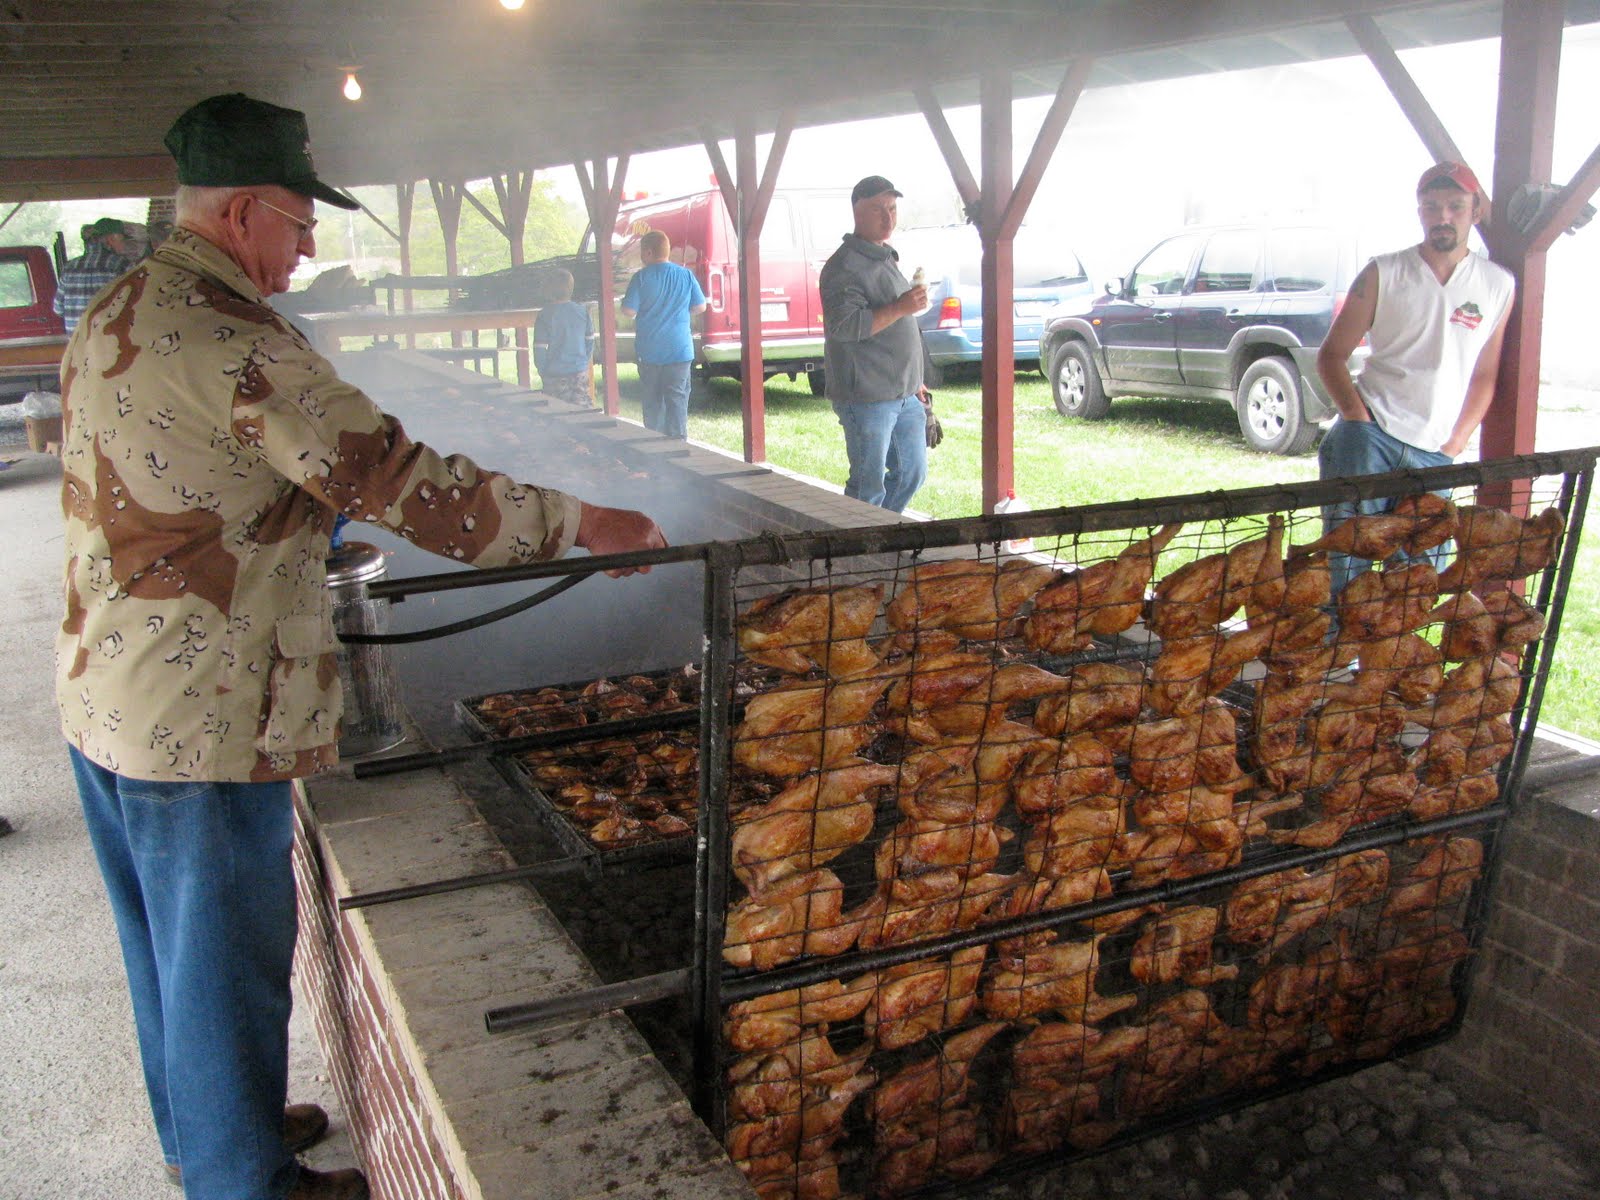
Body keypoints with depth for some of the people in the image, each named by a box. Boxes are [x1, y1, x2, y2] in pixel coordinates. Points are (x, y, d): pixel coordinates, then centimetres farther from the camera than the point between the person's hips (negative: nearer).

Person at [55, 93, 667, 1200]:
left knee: (169, 942, 24)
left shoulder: (118, 312, 9)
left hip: (104, 691, 10)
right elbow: (398, 479, -25)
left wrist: (317, 499, 20)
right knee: (227, 958, 8)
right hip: (200, 719, -10)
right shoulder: (229, 336, -23)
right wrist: (581, 521, -18)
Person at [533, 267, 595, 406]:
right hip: (580, 374, 3)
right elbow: (590, 341, 6)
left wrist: (543, 373, 5)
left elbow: (540, 349, -9)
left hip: (555, 376, -3)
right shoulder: (583, 311, -1)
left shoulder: (545, 315, -11)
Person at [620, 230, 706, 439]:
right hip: (679, 350, 1)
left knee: (652, 400, 11)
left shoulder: (641, 277, -8)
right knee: (677, 399, 3)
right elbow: (700, 306, 5)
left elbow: (629, 310, -11)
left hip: (649, 351, -1)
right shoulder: (685, 275, -1)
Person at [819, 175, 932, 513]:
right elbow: (843, 325, -24)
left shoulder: (887, 259, 18)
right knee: (869, 486, -5)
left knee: (912, 473, 16)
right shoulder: (845, 266, -12)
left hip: (904, 396, 9)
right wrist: (899, 308, -26)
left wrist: (915, 382, 25)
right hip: (867, 398, -9)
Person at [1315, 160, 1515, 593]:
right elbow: (1331, 355, 5)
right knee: (1347, 561, -13)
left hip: (1434, 453, 3)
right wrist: (1358, 420, -9)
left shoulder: (1498, 285, 10)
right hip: (1369, 436, -3)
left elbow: (1485, 376, 14)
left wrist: (1453, 446, 3)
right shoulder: (1384, 274, 4)